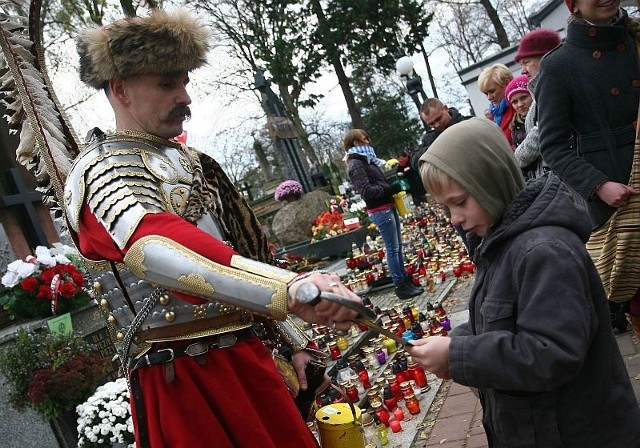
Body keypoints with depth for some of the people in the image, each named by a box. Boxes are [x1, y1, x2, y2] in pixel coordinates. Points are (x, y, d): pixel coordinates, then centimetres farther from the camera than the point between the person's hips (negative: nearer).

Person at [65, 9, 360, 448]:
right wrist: (289, 289, -50)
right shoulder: (102, 169, -13)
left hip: (245, 354, 7)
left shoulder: (189, 160, 13)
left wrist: (294, 341, 15)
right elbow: (151, 246, -36)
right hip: (183, 378, -7)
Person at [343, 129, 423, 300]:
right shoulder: (356, 165, -12)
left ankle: (405, 281, 23)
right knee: (392, 249, -5)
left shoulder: (366, 160, 16)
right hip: (380, 211, -10)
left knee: (398, 246, 14)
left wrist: (394, 183, 4)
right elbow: (366, 190, -21)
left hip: (388, 207, 10)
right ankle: (400, 287, 2)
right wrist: (393, 188, -17)